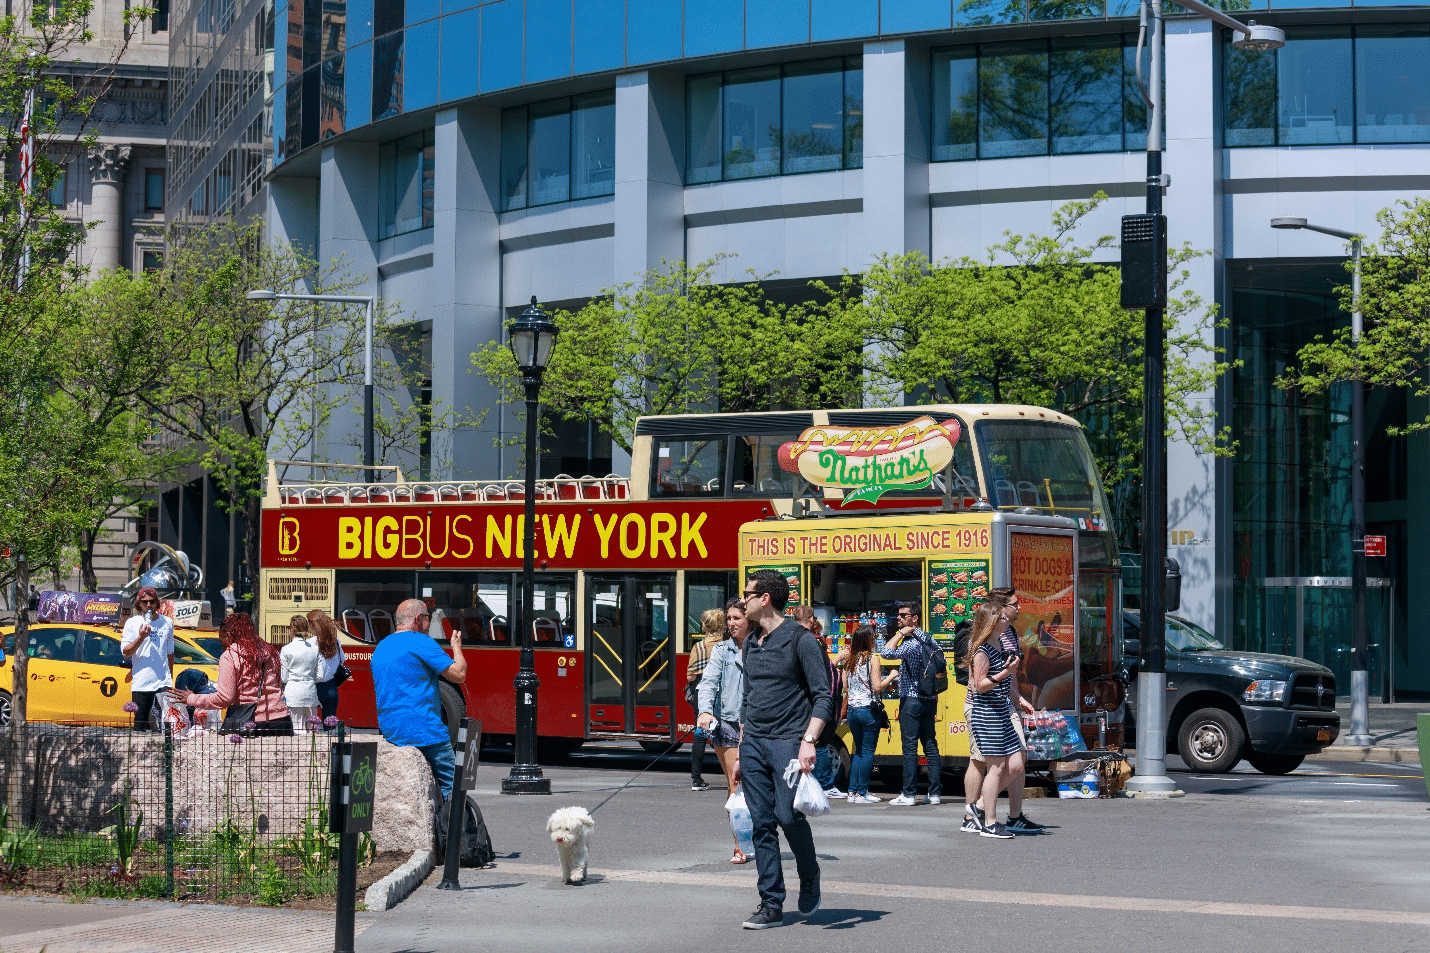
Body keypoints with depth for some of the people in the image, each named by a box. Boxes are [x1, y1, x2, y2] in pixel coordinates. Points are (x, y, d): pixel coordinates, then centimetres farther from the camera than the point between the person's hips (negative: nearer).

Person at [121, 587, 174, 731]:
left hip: (163, 682, 1)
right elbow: (125, 652, -3)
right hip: (141, 684, -1)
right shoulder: (132, 623, 4)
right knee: (140, 725, -1)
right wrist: (141, 637, -16)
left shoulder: (167, 623, 12)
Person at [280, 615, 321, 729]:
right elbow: (318, 676, 9)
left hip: (293, 693, -3)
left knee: (298, 729, -3)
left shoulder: (286, 650, -7)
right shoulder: (315, 648, 4)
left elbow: (283, 677, -2)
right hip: (311, 692, 3)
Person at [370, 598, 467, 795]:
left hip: (390, 733, 8)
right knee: (451, 787, -4)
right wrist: (456, 646, 7)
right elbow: (459, 675, -9)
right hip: (424, 731, -8)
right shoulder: (421, 642, -10)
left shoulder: (380, 648, 17)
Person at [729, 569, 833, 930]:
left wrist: (808, 741, -21)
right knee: (762, 823, 2)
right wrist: (741, 750, 21)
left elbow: (823, 697, -9)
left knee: (788, 815, -15)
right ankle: (771, 905, 6)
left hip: (787, 741, -7)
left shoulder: (800, 640, -7)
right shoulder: (751, 643, 15)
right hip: (754, 743, 7)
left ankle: (810, 875, 13)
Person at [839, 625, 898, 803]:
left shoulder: (848, 660, 7)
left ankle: (853, 791, 12)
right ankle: (862, 793, 0)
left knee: (859, 751, 15)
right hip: (868, 710, -6)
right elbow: (877, 687, -15)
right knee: (868, 752, 0)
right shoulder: (872, 658, -10)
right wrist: (892, 676, 0)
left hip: (852, 710, 6)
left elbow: (845, 688, 10)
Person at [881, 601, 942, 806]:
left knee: (910, 747, -6)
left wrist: (902, 633, -17)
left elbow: (887, 652, -29)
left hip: (911, 700, -8)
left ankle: (909, 794, -5)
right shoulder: (928, 640, 12)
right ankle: (935, 793, 7)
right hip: (929, 699, 8)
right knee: (930, 745, 7)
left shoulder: (911, 643, -16)